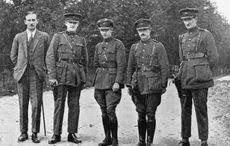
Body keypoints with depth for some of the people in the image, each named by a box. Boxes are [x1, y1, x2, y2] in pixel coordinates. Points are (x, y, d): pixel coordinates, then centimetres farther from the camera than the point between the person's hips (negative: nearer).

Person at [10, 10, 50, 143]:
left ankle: (35, 133, 4)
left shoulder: (44, 37, 6)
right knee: (23, 105, 4)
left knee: (36, 105, -5)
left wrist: (42, 69, 6)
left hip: (37, 74, -2)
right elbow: (13, 55, 18)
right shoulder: (19, 37, 11)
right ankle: (23, 132, 13)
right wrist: (20, 67, 10)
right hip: (22, 74, 2)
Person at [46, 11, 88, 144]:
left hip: (77, 76, 3)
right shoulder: (58, 37, 6)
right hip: (61, 75, -2)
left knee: (74, 105, 3)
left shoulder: (82, 40, 14)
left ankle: (72, 133, 11)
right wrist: (52, 76, -10)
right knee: (59, 103, -2)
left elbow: (85, 61, 17)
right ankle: (56, 134, 5)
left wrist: (84, 78, 11)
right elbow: (50, 57, -1)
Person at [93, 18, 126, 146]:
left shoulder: (118, 44, -4)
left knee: (110, 110, -11)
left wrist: (117, 82, -17)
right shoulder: (98, 46, 14)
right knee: (104, 111, 8)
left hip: (112, 81, -6)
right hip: (100, 82, 6)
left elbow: (121, 65, -10)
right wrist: (99, 76, 14)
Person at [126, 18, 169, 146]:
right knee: (141, 115, 7)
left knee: (150, 115, -2)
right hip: (138, 86, 3)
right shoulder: (134, 47, 11)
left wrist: (163, 85, -5)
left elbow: (165, 68, -1)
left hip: (153, 86, -3)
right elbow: (130, 68, 15)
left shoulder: (158, 46, 1)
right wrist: (129, 85, 9)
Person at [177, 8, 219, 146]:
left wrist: (203, 72, 7)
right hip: (184, 80, 5)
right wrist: (181, 74, 15)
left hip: (199, 79, -5)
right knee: (185, 110, 8)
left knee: (201, 111, -1)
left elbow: (213, 57, 0)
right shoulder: (182, 38, 14)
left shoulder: (206, 35, -1)